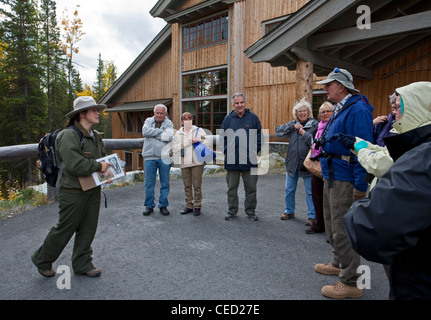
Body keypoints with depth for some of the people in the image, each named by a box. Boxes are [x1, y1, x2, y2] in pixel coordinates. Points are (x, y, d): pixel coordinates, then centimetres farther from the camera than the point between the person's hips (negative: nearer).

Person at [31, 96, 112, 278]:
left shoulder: (95, 137, 12)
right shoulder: (69, 136, -16)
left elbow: (101, 158, 23)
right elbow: (74, 164, -27)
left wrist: (106, 171, 3)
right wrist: (98, 166, -17)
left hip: (93, 192, 8)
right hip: (73, 193, -8)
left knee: (88, 230, 13)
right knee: (64, 230, 6)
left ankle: (83, 264, 28)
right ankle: (42, 260, 30)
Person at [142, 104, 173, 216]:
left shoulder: (169, 123, 5)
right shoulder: (148, 121, 11)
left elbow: (169, 137, -14)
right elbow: (145, 131, -9)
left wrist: (153, 134, -8)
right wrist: (161, 131, -9)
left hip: (164, 157, -1)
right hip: (150, 157, 1)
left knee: (165, 183, 6)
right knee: (149, 183, 4)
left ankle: (163, 205, 19)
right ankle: (149, 206, 18)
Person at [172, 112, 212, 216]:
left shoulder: (199, 131, 10)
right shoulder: (178, 134, 13)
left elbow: (209, 142, 2)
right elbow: (174, 148, -2)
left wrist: (200, 140, -14)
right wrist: (187, 142, -10)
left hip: (197, 162, -2)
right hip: (184, 163, 2)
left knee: (197, 185, -1)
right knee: (187, 186, 8)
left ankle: (197, 206, 9)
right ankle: (189, 205, 19)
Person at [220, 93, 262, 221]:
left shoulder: (253, 118, 2)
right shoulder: (228, 119, 6)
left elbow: (259, 136, 6)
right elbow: (222, 137, 10)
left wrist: (255, 151, -3)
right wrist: (226, 151, -1)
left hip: (250, 160, -1)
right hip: (232, 160, 1)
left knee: (251, 187, 7)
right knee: (232, 187, 10)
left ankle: (250, 210, 22)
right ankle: (232, 210, 24)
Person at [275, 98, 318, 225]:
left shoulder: (315, 124, -5)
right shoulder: (293, 124, 10)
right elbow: (278, 131, -1)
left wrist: (305, 134, -16)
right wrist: (292, 126, -10)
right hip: (292, 163, 5)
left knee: (310, 192, 4)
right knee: (289, 190, 15)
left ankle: (312, 216, 16)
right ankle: (289, 211, 32)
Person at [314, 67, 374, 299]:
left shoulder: (357, 109, -17)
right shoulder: (339, 109, 15)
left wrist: (360, 185, -24)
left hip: (344, 179, -10)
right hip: (331, 176, 11)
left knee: (343, 229, -3)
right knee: (332, 224, 21)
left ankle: (350, 283, 10)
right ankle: (339, 264, 40)